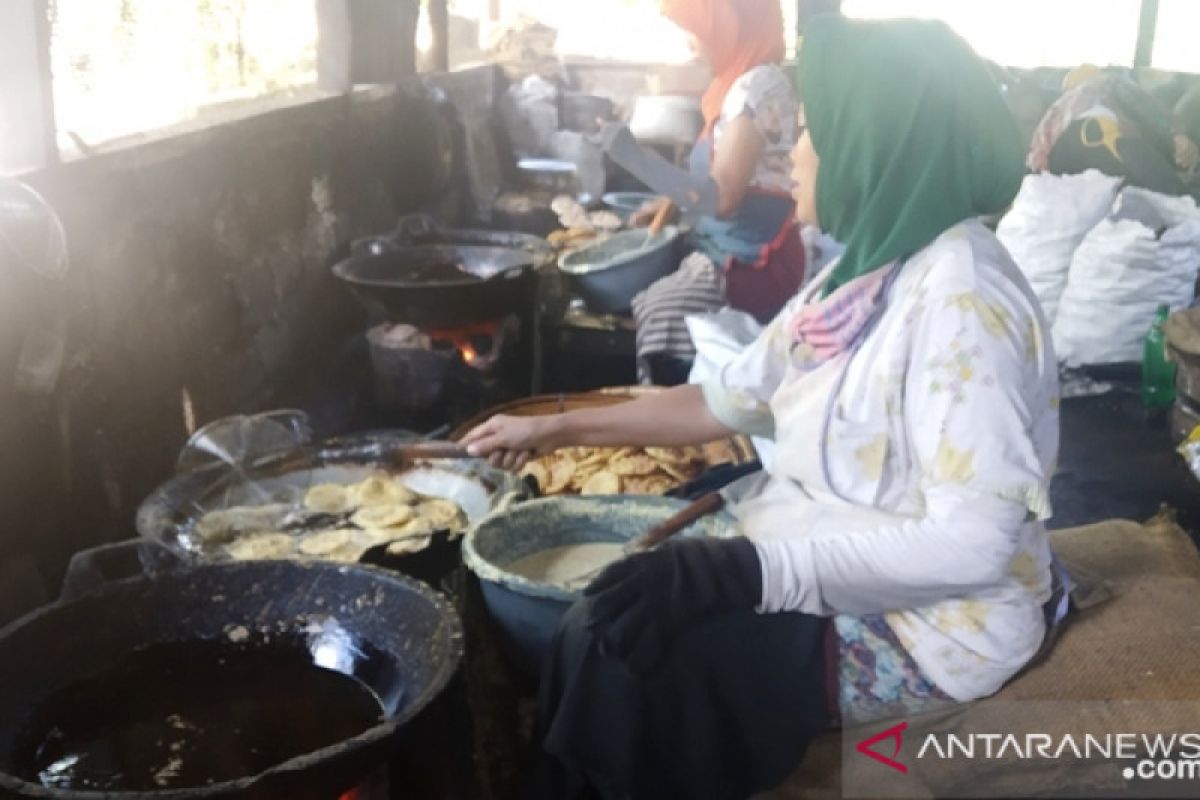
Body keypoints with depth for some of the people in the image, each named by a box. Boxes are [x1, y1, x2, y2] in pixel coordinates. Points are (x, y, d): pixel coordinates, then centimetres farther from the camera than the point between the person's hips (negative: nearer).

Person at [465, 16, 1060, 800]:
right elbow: (730, 399, 8)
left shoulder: (959, 300, -25)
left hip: (924, 621, -8)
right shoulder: (864, 272, 3)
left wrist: (754, 570, -30)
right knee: (607, 606, 3)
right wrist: (556, 429, 10)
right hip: (825, 559, 8)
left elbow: (973, 543, -28)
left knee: (624, 646, -12)